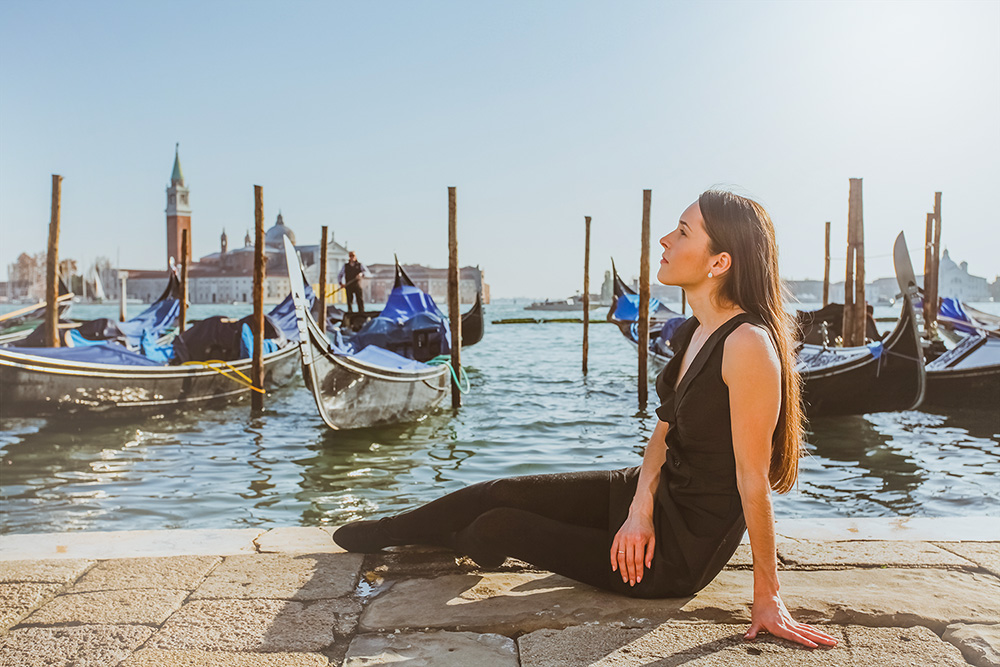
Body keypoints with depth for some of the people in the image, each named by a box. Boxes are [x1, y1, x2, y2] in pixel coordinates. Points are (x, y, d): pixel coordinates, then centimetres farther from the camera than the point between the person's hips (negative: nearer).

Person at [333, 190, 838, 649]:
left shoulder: (748, 345, -28)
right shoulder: (696, 332, 1)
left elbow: (753, 478, -24)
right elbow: (664, 431, 6)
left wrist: (767, 598, -16)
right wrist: (641, 506, -9)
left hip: (681, 555, -7)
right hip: (657, 495, 7)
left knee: (497, 527, 0)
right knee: (503, 492, 6)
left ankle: (464, 545, 36)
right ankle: (384, 532, 29)